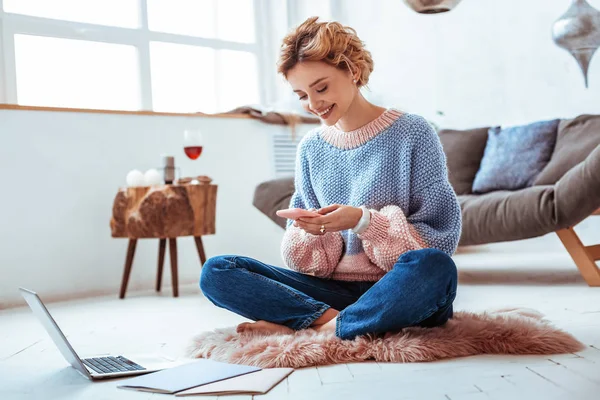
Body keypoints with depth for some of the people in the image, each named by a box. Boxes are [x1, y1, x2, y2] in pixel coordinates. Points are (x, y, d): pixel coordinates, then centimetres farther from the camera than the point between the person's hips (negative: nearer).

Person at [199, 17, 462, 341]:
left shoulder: (412, 134, -2)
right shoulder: (310, 147, 10)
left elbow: (442, 233, -6)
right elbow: (313, 260, 13)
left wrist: (364, 220, -18)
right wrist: (310, 232, -11)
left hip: (399, 292, -3)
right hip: (333, 289, 4)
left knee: (432, 265, -38)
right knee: (216, 272, -11)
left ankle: (309, 327, -24)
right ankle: (331, 318, -22)